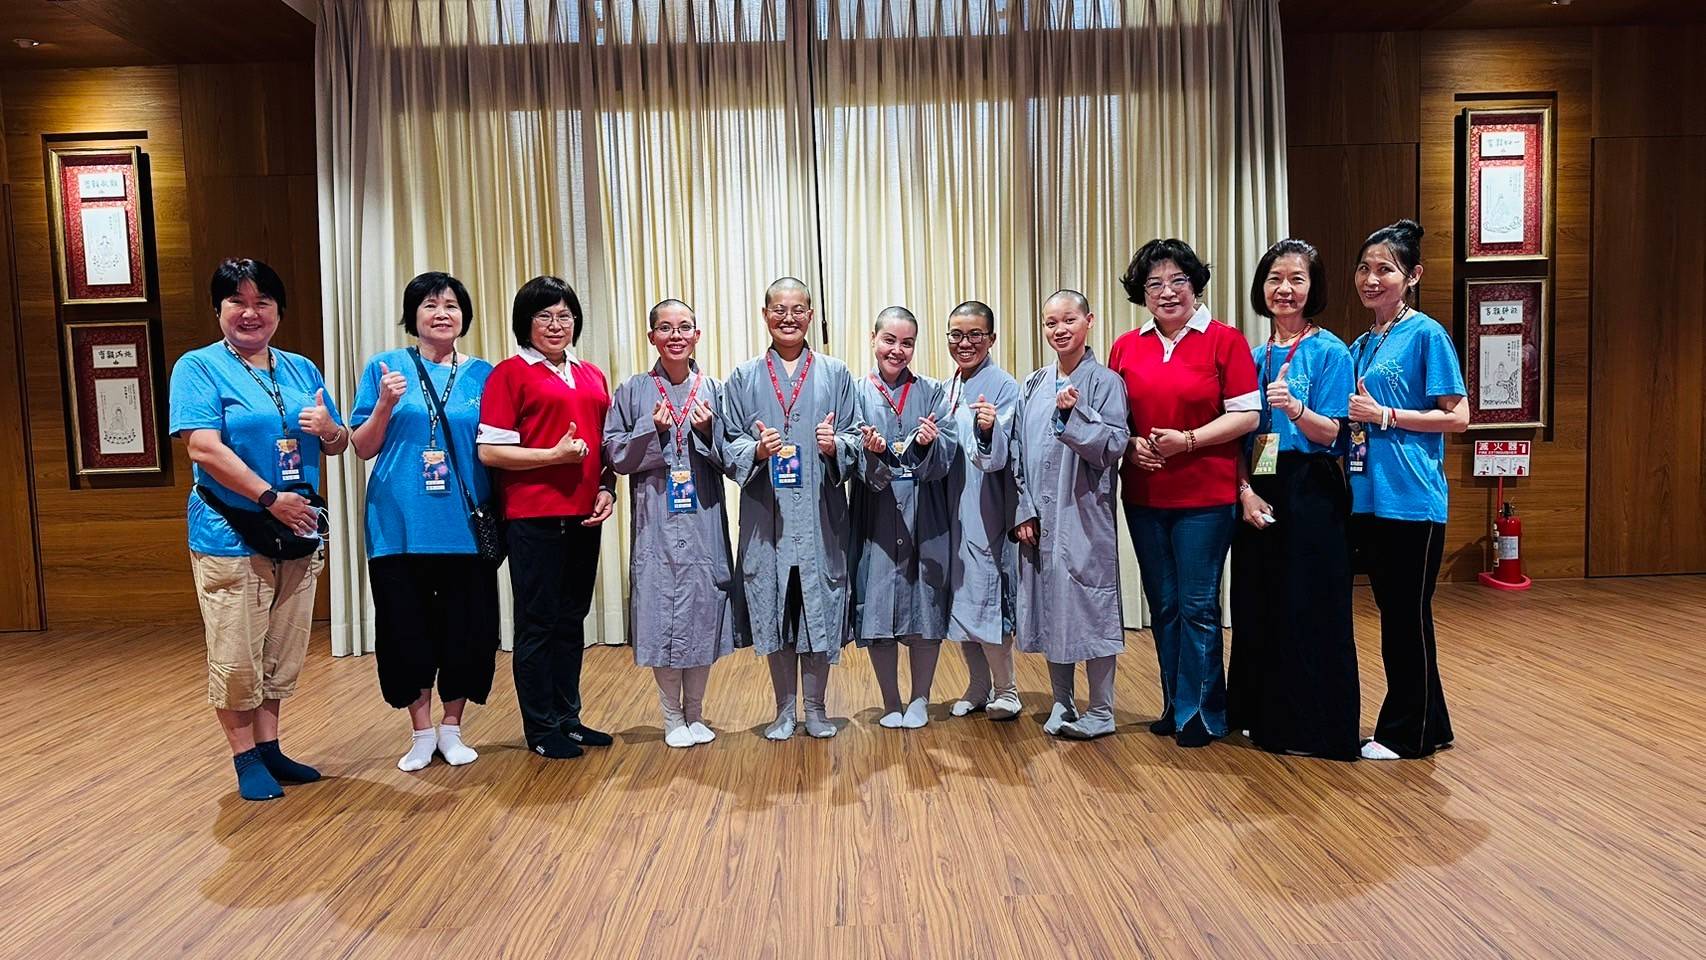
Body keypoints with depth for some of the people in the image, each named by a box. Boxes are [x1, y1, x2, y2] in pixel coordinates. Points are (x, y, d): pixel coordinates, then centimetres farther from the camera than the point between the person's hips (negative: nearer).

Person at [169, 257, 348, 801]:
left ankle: (270, 748, 26)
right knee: (236, 658, 1)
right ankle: (246, 759, 16)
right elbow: (204, 449, -16)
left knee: (282, 654, 13)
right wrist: (271, 498, -21)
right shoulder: (198, 368, -4)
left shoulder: (302, 370, 12)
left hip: (298, 534, 5)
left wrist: (329, 428, -9)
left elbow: (337, 446, 15)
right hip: (230, 535, -5)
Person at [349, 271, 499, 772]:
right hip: (401, 525, -1)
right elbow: (362, 448, 4)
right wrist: (386, 405, -13)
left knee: (465, 629, 5)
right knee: (407, 628, 5)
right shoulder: (385, 367, 4)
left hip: (465, 525, 1)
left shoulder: (483, 374, 7)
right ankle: (421, 732, 22)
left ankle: (452, 728, 23)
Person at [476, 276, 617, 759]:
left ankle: (568, 718, 26)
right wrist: (554, 455, -16)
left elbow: (607, 444, 19)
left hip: (583, 516, 6)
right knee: (538, 623, 3)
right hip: (533, 517, -6)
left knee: (572, 620, 14)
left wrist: (607, 488, 4)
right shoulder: (510, 373, -4)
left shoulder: (592, 376, 13)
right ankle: (541, 729, 15)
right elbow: (490, 450, -10)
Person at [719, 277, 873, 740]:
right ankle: (785, 709, 22)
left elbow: (857, 438, 6)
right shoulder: (743, 378, 7)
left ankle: (815, 708, 21)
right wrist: (756, 451, -16)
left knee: (820, 610, 5)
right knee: (774, 612, 7)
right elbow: (727, 445, 5)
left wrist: (836, 446, -16)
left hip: (820, 516, 0)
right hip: (767, 517, 0)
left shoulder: (835, 374, 7)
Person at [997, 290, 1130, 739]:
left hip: (1085, 514, -5)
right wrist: (1024, 510, 2)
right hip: (1040, 518, 5)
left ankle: (1100, 711, 12)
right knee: (1048, 606, 10)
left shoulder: (1105, 381, -4)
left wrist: (1074, 413, -23)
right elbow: (1017, 452, 10)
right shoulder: (1032, 386, 11)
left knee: (1090, 605, -1)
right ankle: (1062, 704, 24)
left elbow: (1113, 445, -10)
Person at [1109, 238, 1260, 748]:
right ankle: (1175, 705, 25)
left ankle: (1201, 713, 15)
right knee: (1162, 606, 12)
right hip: (1144, 496, 4)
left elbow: (1246, 415, -7)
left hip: (1205, 496, -4)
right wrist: (1130, 444, -6)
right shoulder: (1125, 347, 8)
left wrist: (1188, 440, -17)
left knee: (1198, 606, 0)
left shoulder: (1225, 340, -3)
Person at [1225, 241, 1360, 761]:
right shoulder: (1254, 356, 11)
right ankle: (1267, 717, 25)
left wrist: (1293, 408, -30)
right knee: (1258, 607, 10)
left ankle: (1317, 727, 13)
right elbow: (1241, 433, 10)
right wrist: (1245, 491, -5)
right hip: (1258, 495, 5)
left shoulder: (1329, 351, -4)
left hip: (1310, 496, -5)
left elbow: (1331, 434, -11)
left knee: (1309, 610, -1)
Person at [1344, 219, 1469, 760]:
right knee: (1393, 614, 14)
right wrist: (1351, 414, 4)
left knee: (1408, 616, 2)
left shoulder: (1426, 335, -6)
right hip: (1366, 496, 8)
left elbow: (1457, 416, -10)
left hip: (1410, 500, -7)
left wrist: (1383, 415, -14)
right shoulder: (1361, 345, 15)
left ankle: (1407, 733, 15)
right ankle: (1429, 725, 27)